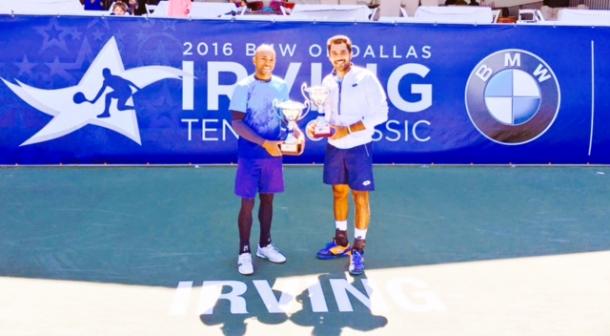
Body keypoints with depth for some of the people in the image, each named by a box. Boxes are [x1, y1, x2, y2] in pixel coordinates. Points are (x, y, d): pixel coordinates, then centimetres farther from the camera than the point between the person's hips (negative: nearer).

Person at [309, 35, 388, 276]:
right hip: (334, 147, 6)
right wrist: (319, 125, -4)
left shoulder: (365, 78, -11)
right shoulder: (328, 82, 7)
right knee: (339, 192, 13)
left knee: (360, 196, 0)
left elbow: (380, 113, -14)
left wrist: (348, 130, -20)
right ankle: (341, 242, 27)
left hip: (358, 147, -5)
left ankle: (358, 250, 8)